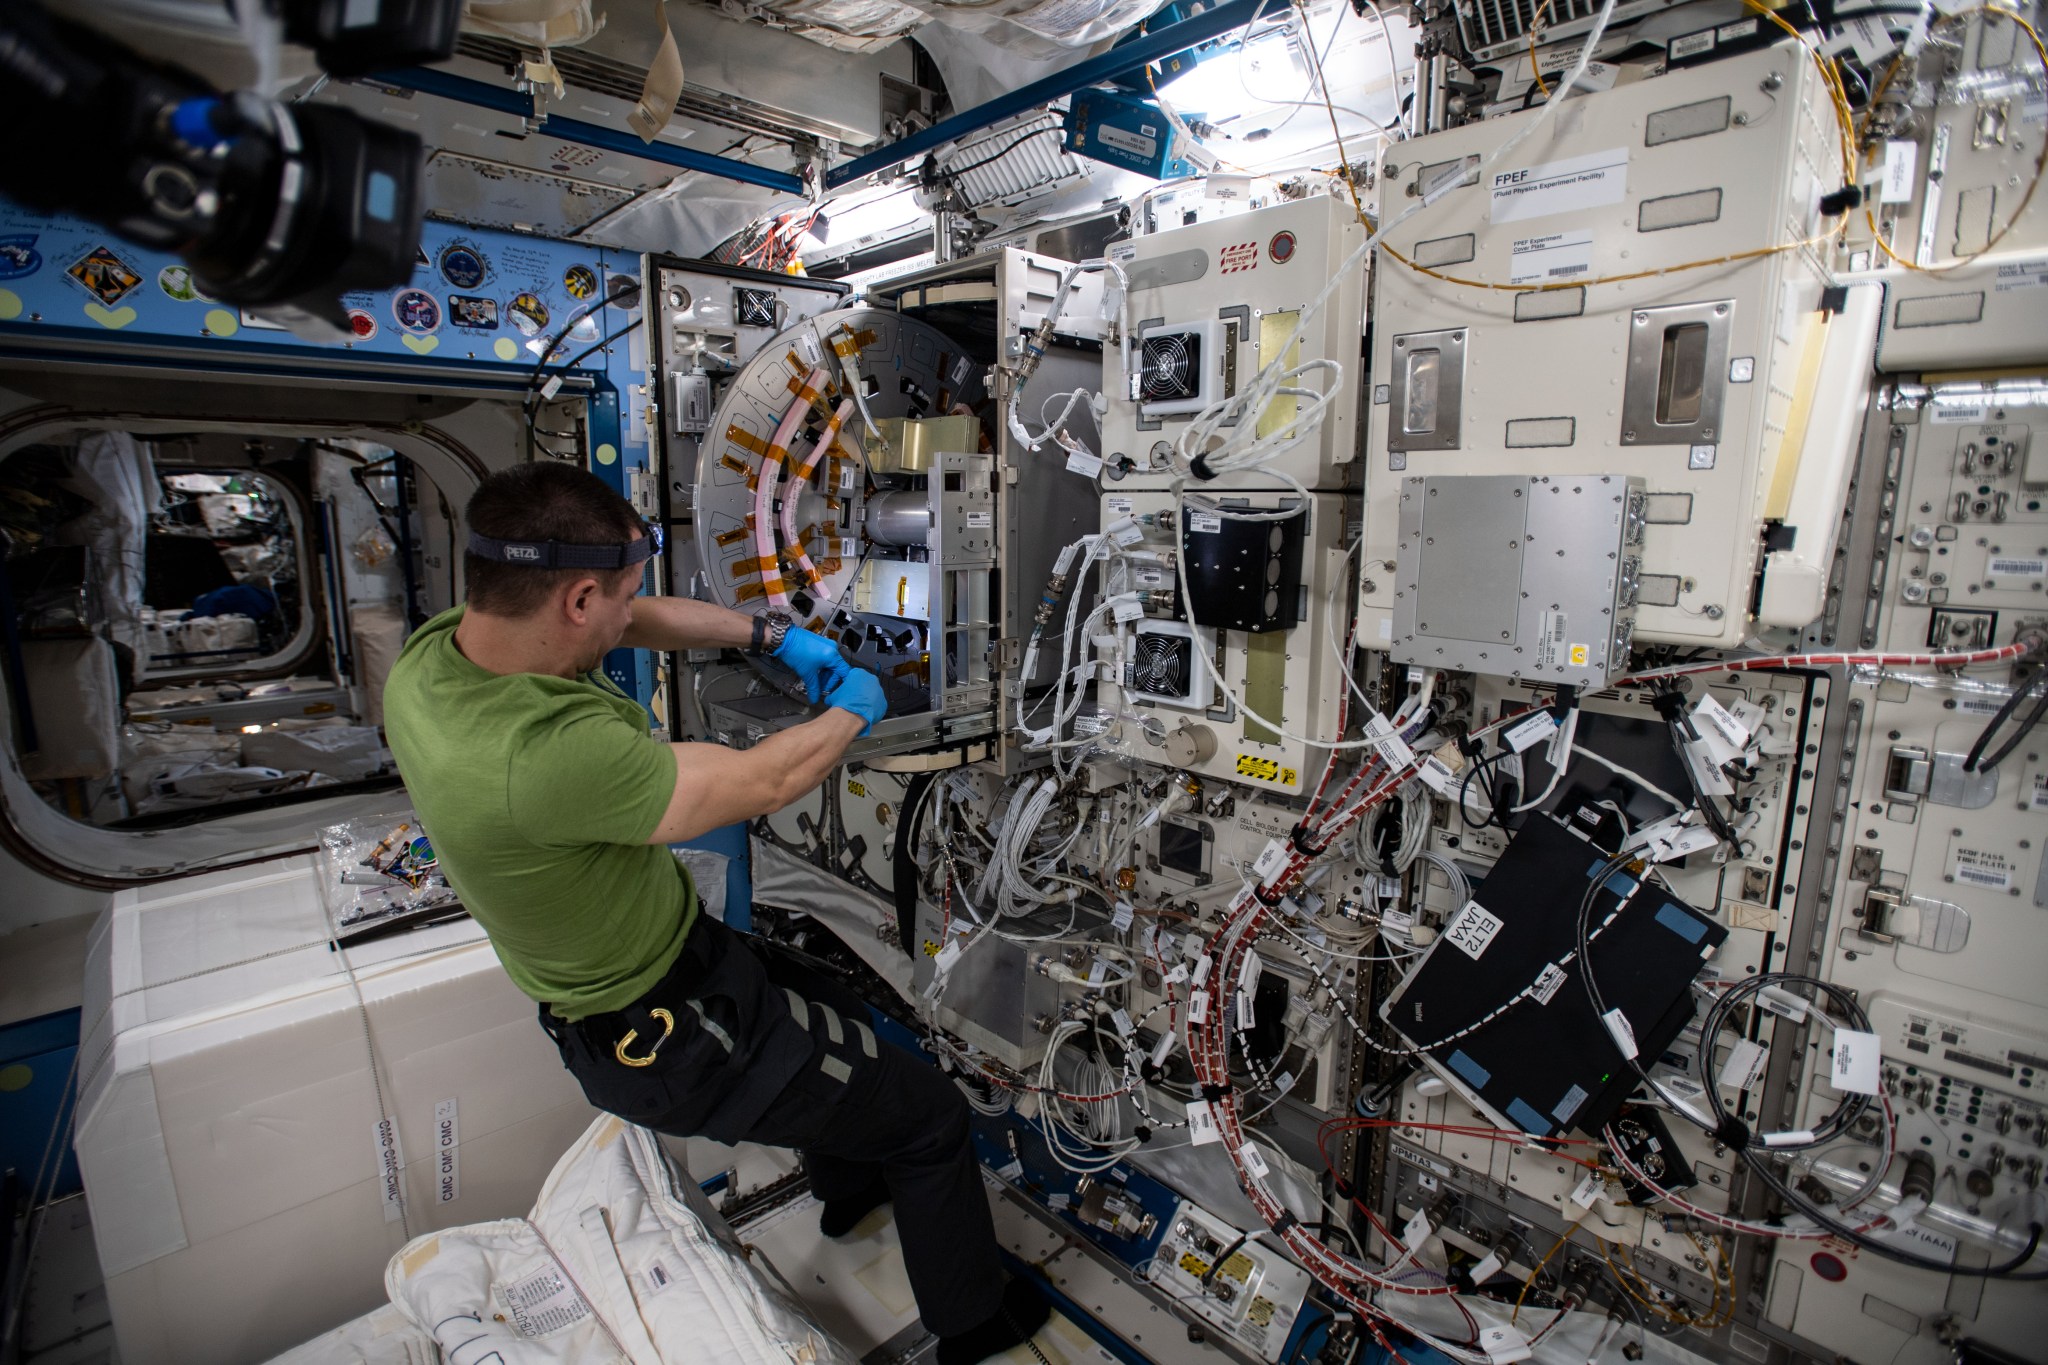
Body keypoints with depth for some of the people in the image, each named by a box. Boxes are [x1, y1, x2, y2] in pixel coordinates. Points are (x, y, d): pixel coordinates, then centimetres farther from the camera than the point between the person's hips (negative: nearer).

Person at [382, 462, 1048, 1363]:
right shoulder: (548, 753, -39)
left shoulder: (433, 650, -11)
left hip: (606, 996, 9)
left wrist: (771, 635, 4)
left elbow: (636, 624, 3)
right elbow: (761, 784, -26)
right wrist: (852, 714, -7)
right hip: (677, 1040, -9)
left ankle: (847, 1188, 61)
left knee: (843, 1019, 33)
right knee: (932, 1118, 8)